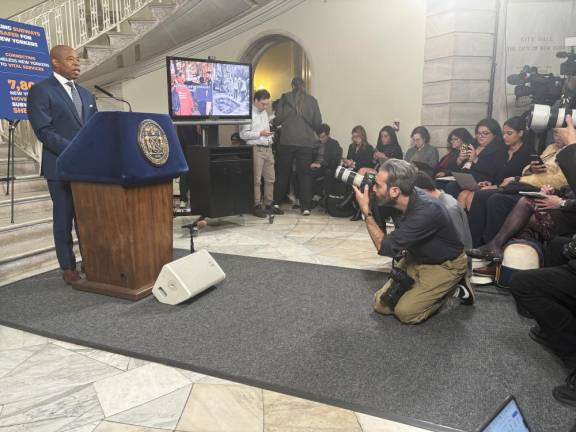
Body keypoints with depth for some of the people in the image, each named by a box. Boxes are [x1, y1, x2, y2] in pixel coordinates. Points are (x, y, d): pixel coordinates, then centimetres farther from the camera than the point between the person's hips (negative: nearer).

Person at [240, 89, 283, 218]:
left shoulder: (264, 113, 17)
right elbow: (243, 134, -14)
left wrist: (269, 132, 10)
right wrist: (260, 133, -17)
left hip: (268, 148, 8)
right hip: (256, 149, -8)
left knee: (270, 178, 11)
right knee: (256, 179, -3)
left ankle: (269, 203, 22)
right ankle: (257, 206, 5)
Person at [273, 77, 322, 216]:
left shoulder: (285, 97, 1)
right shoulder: (312, 100, 4)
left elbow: (278, 119, -3)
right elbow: (318, 122, 3)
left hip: (287, 141, 0)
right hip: (306, 142, 0)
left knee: (283, 173, 12)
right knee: (305, 174, 4)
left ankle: (276, 202, 19)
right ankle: (306, 207, 1)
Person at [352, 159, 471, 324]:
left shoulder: (427, 211, -36)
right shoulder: (398, 201, -14)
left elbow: (385, 247, -32)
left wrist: (366, 211, -29)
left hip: (445, 264, -7)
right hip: (416, 258, 7)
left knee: (405, 312, -18)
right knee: (381, 304, -2)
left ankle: (452, 288, 4)